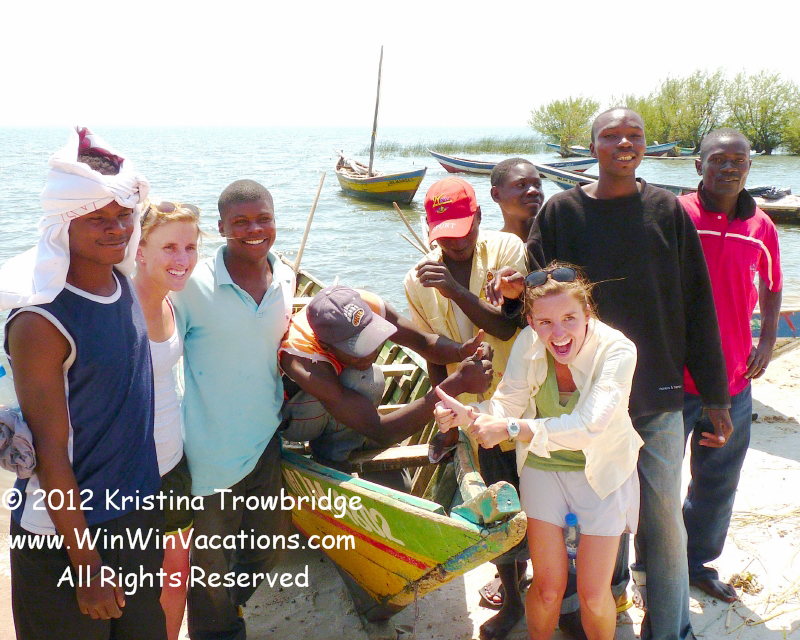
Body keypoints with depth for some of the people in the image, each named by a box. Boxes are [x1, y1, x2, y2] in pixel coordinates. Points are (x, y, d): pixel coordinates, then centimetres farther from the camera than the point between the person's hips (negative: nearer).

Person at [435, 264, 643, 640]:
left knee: (593, 595, 0)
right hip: (542, 468, 2)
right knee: (548, 586, 3)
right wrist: (468, 417, -38)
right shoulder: (528, 343, -15)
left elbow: (589, 427, -37)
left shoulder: (617, 350, -27)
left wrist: (511, 429, -42)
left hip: (603, 472, -2)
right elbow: (507, 404, -17)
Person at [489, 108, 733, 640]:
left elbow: (697, 306, 1)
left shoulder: (667, 211, 0)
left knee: (663, 513, 4)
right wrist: (514, 289, -22)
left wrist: (714, 395, 2)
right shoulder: (562, 212, -1)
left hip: (658, 393, 0)